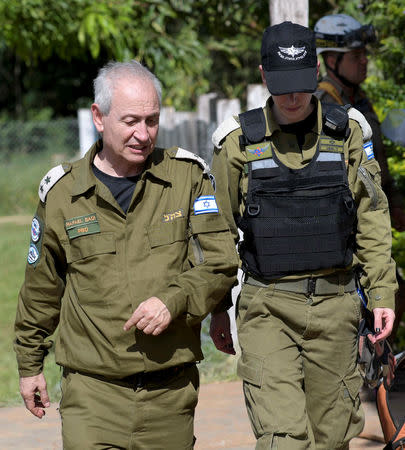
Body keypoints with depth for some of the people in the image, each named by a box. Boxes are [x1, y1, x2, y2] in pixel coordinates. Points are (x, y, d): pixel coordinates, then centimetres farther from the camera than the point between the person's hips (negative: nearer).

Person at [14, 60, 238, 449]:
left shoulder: (188, 176, 3)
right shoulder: (62, 193, 3)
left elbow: (220, 263, 1)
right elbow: (41, 289, 16)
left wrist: (174, 300, -17)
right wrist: (29, 364, 21)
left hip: (172, 390, 1)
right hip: (92, 390, -1)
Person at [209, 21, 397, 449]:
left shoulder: (348, 133, 5)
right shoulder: (238, 141, 1)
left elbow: (372, 222, 9)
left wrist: (382, 293, 3)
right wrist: (217, 308, 8)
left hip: (335, 305, 2)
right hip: (267, 308, -2)